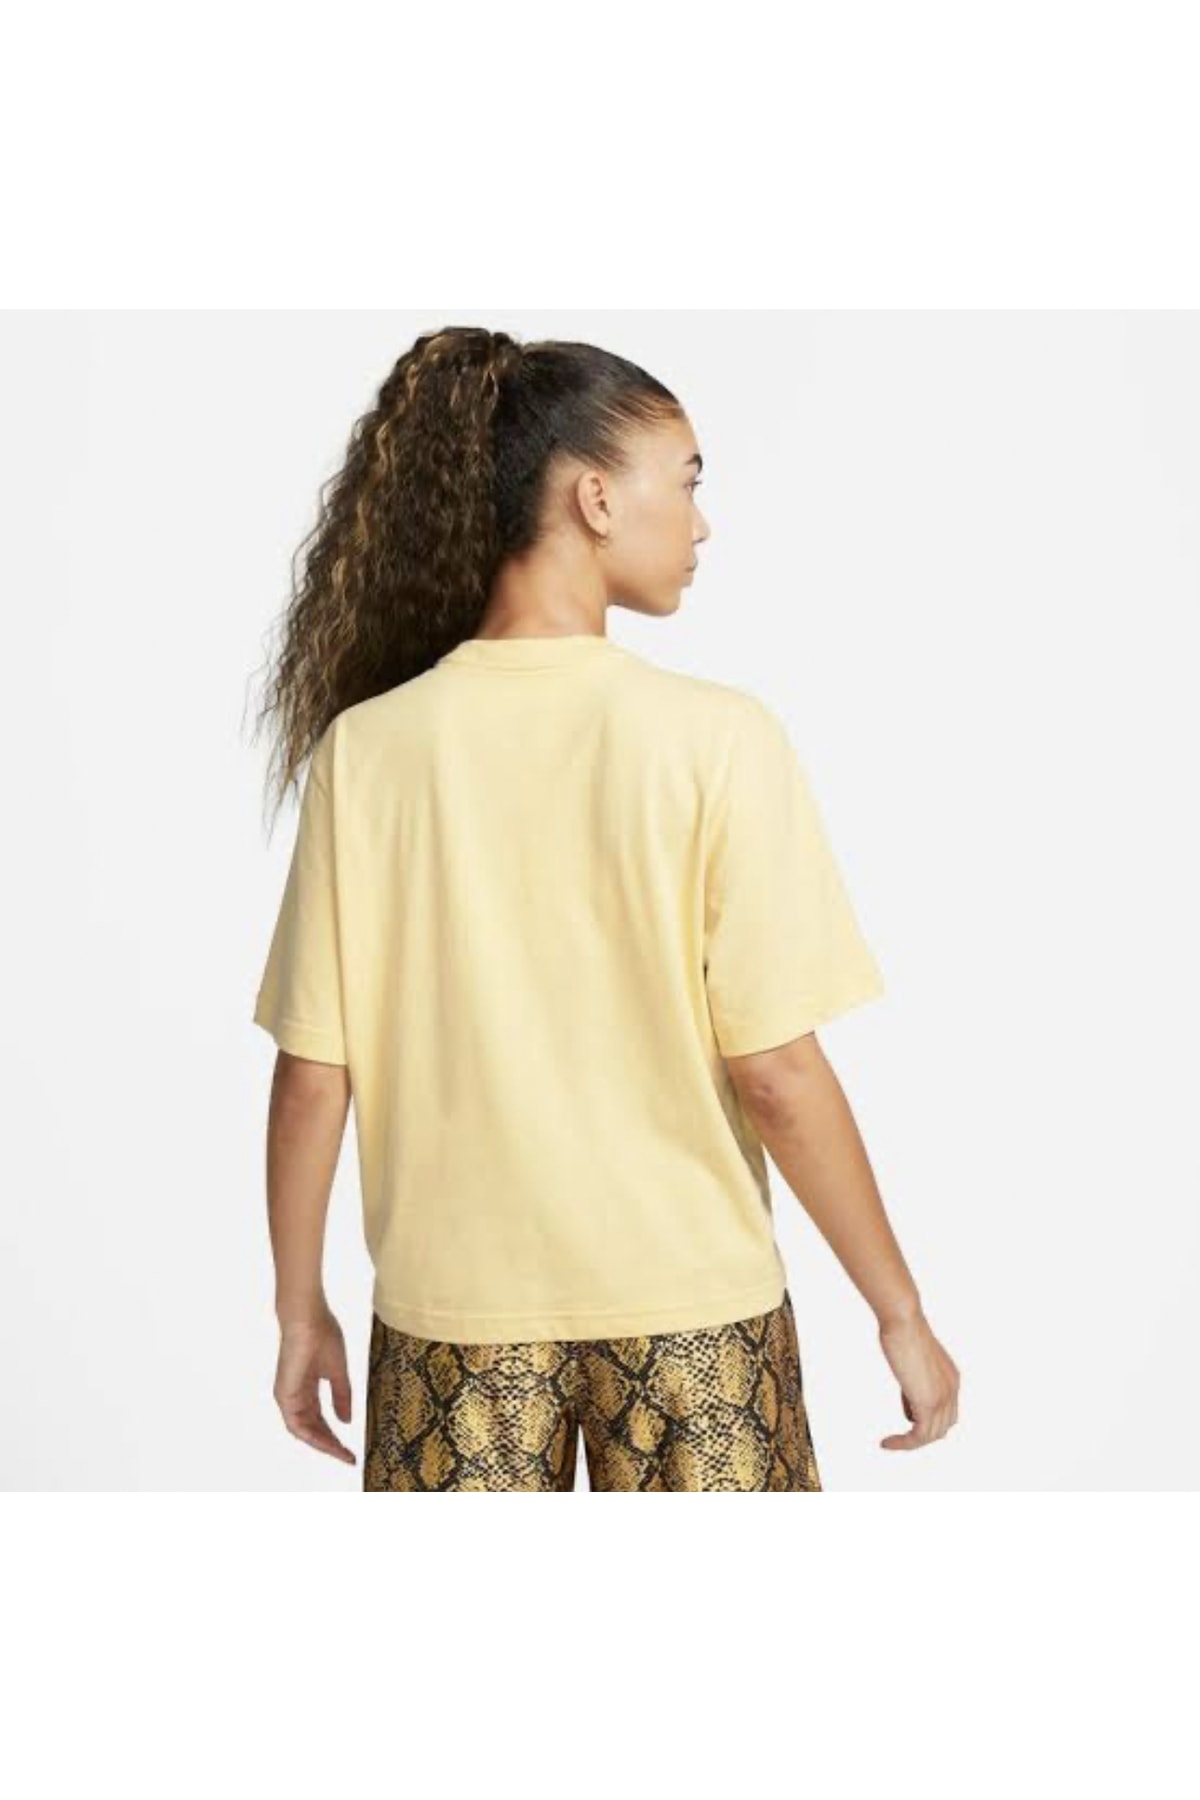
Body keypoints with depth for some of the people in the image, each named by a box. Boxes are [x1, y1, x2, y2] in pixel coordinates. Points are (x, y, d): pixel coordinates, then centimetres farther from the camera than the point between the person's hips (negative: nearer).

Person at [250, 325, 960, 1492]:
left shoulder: (366, 747, -7)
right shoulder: (717, 738, -13)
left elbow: (312, 1076, -5)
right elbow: (776, 1073, -14)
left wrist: (300, 1308, 9)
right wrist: (902, 1312, -4)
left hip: (457, 1314, 2)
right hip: (688, 1308, -2)